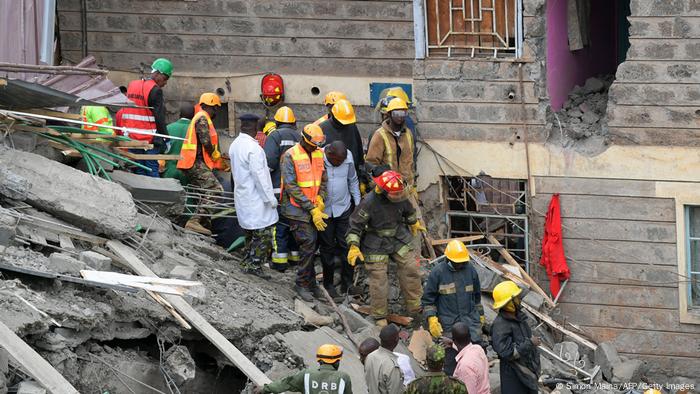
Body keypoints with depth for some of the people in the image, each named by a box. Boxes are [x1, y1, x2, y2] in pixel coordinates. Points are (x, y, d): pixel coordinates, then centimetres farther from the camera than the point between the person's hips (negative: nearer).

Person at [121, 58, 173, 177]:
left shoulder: (132, 85, 13)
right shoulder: (155, 90, -10)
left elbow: (123, 113, 17)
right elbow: (159, 117, -12)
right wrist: (165, 138, -7)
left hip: (132, 136, 7)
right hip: (150, 138, -6)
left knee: (138, 171, 9)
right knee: (152, 169, -5)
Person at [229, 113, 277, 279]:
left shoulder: (234, 145, 7)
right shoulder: (253, 148, -21)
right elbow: (259, 175, -22)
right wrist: (270, 198, -16)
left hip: (241, 196, 9)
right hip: (256, 197, -9)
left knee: (250, 232, 19)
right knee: (263, 232, -3)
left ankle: (247, 262, 23)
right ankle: (255, 264, -4)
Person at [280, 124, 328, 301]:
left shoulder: (319, 154, 7)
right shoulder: (290, 156, -14)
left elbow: (323, 179, 13)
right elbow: (291, 187, -17)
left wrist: (320, 200, -6)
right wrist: (312, 209, -19)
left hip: (314, 209, 6)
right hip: (297, 209, -6)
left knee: (311, 245, 9)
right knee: (308, 244, -12)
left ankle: (309, 283, 18)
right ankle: (303, 283, -1)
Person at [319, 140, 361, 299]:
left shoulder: (348, 158, -5)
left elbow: (353, 181, 10)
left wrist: (358, 203, 11)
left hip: (343, 208, 2)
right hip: (323, 211, -2)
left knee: (346, 245, 0)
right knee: (327, 247, 5)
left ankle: (347, 283, 7)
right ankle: (328, 284, 16)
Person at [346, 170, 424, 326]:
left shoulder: (400, 196, -10)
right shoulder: (369, 202, -27)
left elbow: (408, 210, 15)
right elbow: (356, 224, -20)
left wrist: (414, 223, 33)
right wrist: (353, 246, -26)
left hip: (398, 238, 5)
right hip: (376, 245, -5)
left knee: (410, 270, 4)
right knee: (378, 278, -4)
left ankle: (415, 308, 20)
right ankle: (379, 316, 14)